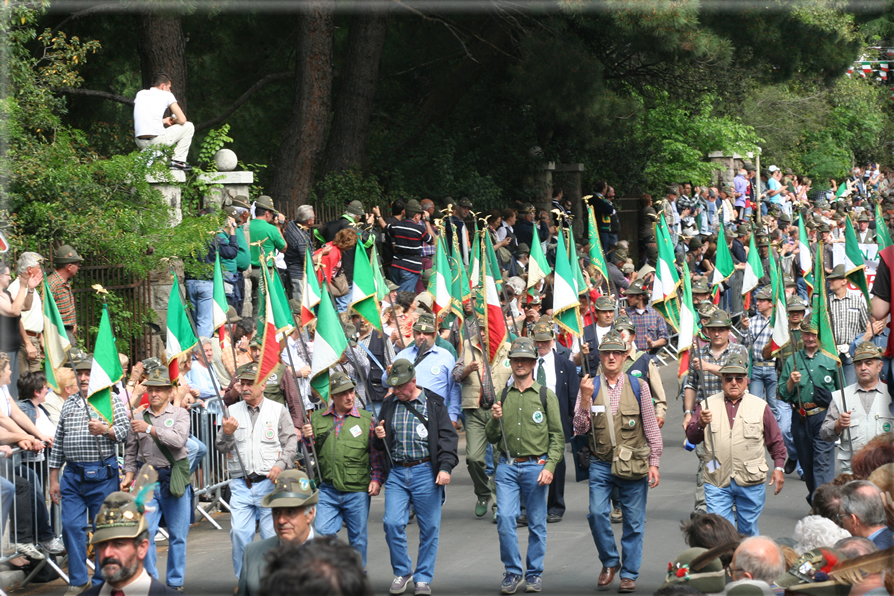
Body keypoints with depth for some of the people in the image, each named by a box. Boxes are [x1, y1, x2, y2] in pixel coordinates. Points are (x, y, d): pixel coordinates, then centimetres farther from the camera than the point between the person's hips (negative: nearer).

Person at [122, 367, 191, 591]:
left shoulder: (180, 414, 4)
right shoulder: (139, 418, 12)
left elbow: (179, 440, -14)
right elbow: (131, 451, 17)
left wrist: (150, 429, -16)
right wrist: (128, 476, 3)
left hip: (174, 480, -2)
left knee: (177, 535, 3)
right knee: (145, 532, -8)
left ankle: (175, 583, 12)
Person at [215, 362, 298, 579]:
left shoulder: (278, 411, 6)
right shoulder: (232, 412, 10)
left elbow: (291, 442, 2)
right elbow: (221, 447, 6)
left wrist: (281, 465, -14)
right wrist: (227, 433, -16)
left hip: (270, 482, -1)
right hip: (241, 485, 1)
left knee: (272, 535, -1)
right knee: (239, 533, -8)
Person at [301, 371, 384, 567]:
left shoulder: (366, 419, 3)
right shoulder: (317, 419, 8)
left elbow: (377, 452, 5)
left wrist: (376, 479, -5)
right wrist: (306, 438, -5)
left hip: (358, 490, -1)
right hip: (327, 490, 1)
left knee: (357, 538, 7)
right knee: (323, 533, -9)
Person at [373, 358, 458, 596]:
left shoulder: (433, 404, 0)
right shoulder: (388, 405, 11)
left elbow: (447, 437, -3)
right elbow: (381, 445, 21)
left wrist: (445, 467, -14)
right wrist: (379, 438, -3)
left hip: (426, 472, -3)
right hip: (396, 472, 3)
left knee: (429, 527, 1)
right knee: (392, 523, -9)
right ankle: (402, 572, 10)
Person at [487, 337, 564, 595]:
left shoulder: (546, 395, 2)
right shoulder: (502, 396, 10)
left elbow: (557, 436, 1)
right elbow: (492, 438, 13)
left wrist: (550, 466, -11)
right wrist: (495, 419, -7)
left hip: (536, 466, -2)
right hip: (507, 466, 2)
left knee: (536, 523, 4)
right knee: (505, 518, -10)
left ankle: (534, 573, 16)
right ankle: (513, 572, 0)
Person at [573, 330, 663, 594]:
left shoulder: (638, 387, 4)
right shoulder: (589, 387, 4)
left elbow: (651, 428, 7)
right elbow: (580, 429, -1)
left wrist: (654, 463, 2)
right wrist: (585, 399, -14)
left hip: (633, 464, 0)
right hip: (601, 463, 0)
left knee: (633, 521, 2)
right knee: (597, 513, -13)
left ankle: (629, 573, 14)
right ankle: (609, 562, 8)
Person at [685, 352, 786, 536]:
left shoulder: (760, 407, 8)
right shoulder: (707, 405, 7)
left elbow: (776, 441, 12)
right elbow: (692, 438, 0)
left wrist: (779, 467, 2)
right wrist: (701, 424, -20)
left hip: (751, 483, 0)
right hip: (717, 482, 0)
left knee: (748, 531, 8)